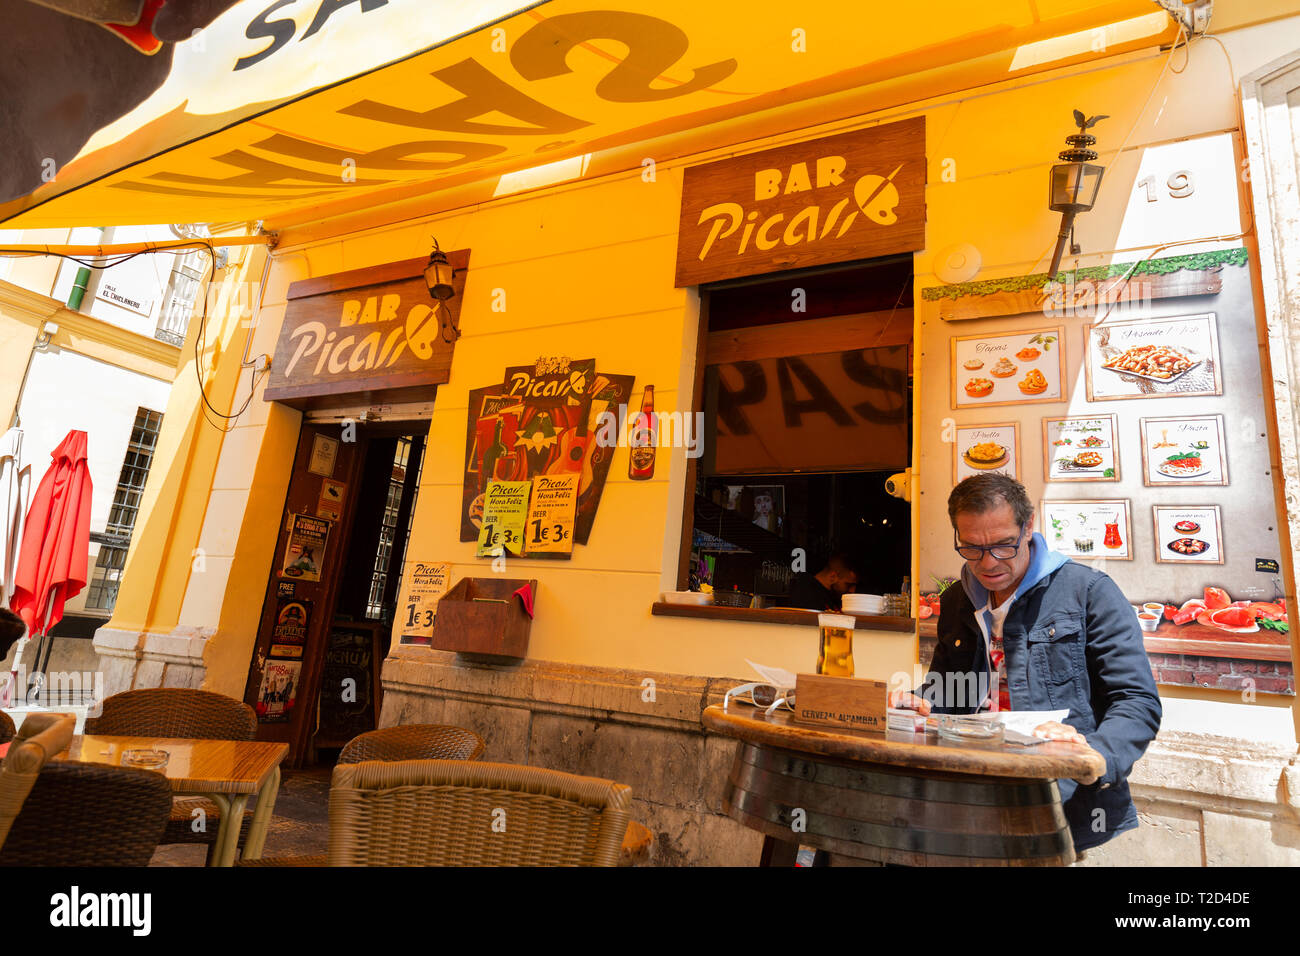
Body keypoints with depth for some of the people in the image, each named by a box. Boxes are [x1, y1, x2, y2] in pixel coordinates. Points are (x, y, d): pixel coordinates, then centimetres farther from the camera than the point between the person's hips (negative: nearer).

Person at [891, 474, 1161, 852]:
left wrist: (1094, 758, -23)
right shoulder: (956, 602, 16)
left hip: (1071, 809, -5)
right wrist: (918, 704, 3)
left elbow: (1139, 702, -4)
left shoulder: (1090, 592, 1)